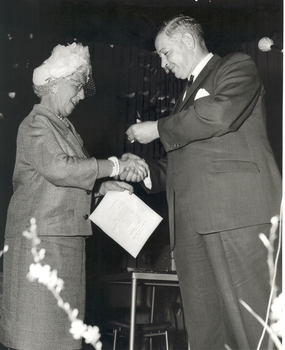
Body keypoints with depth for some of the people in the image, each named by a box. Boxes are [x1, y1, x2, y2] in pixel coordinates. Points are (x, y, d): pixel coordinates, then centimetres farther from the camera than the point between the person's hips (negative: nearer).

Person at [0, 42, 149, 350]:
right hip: (40, 237, -8)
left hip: (67, 238, 9)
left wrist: (103, 186, 5)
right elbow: (59, 168, -22)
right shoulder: (36, 123, -7)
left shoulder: (64, 127, 20)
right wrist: (115, 165, -19)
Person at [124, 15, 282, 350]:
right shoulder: (187, 95, 30)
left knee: (250, 319, -8)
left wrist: (158, 129, -5)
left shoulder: (237, 66, 8)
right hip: (191, 222, 7)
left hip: (236, 212, -7)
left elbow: (220, 113, -15)